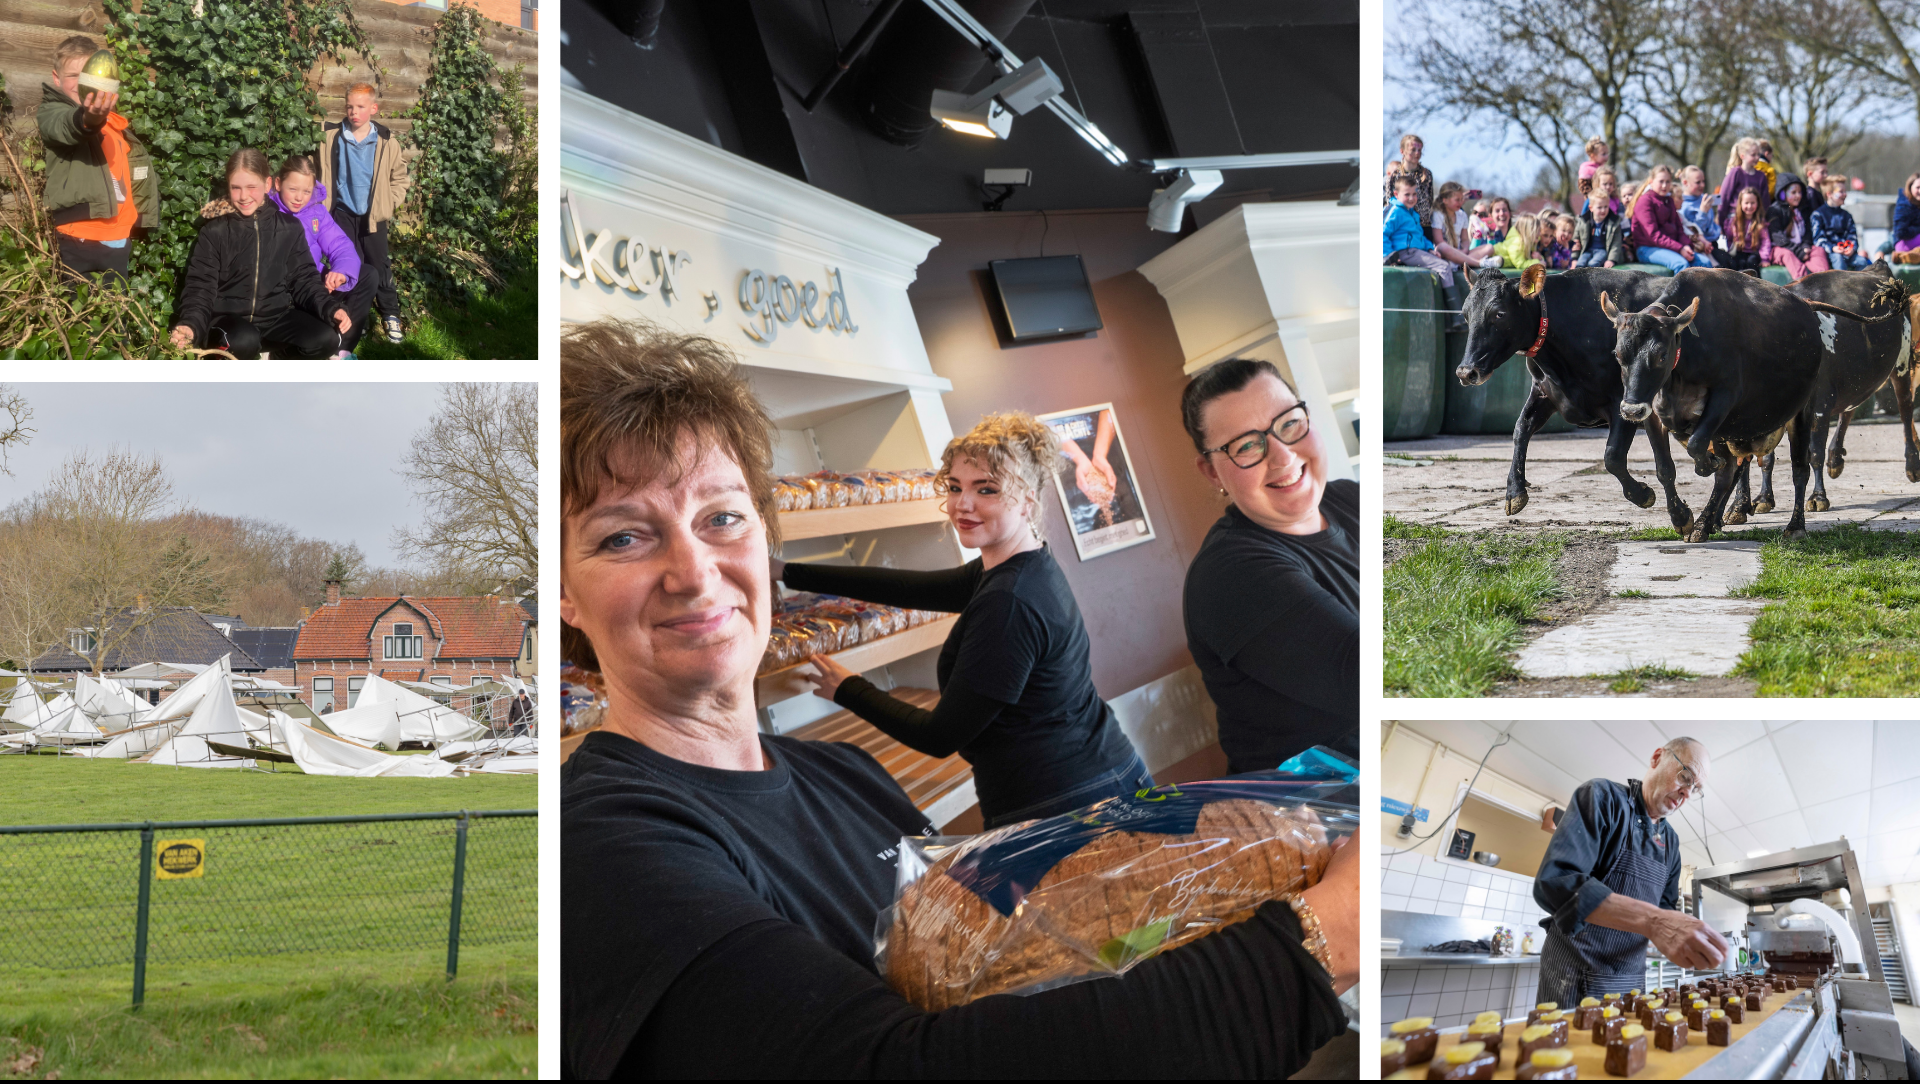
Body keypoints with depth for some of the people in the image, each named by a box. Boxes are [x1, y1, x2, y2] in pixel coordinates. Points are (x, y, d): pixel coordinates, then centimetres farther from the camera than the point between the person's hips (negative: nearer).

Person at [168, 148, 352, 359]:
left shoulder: (289, 228, 5)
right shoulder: (215, 232, -2)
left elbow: (304, 280, 7)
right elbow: (200, 286, -5)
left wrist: (332, 309, -13)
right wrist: (190, 325, -26)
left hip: (276, 315, 3)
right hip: (229, 317, -3)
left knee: (327, 339, -24)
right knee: (243, 341, -39)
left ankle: (272, 357, 2)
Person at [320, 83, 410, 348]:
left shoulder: (386, 142, -4)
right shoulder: (332, 138, -4)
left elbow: (400, 177, 7)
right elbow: (323, 177, 4)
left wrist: (389, 204, -2)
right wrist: (323, 207, -1)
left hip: (373, 216, -1)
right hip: (343, 214, 1)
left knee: (379, 265, 2)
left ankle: (391, 315, 17)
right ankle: (356, 320, 13)